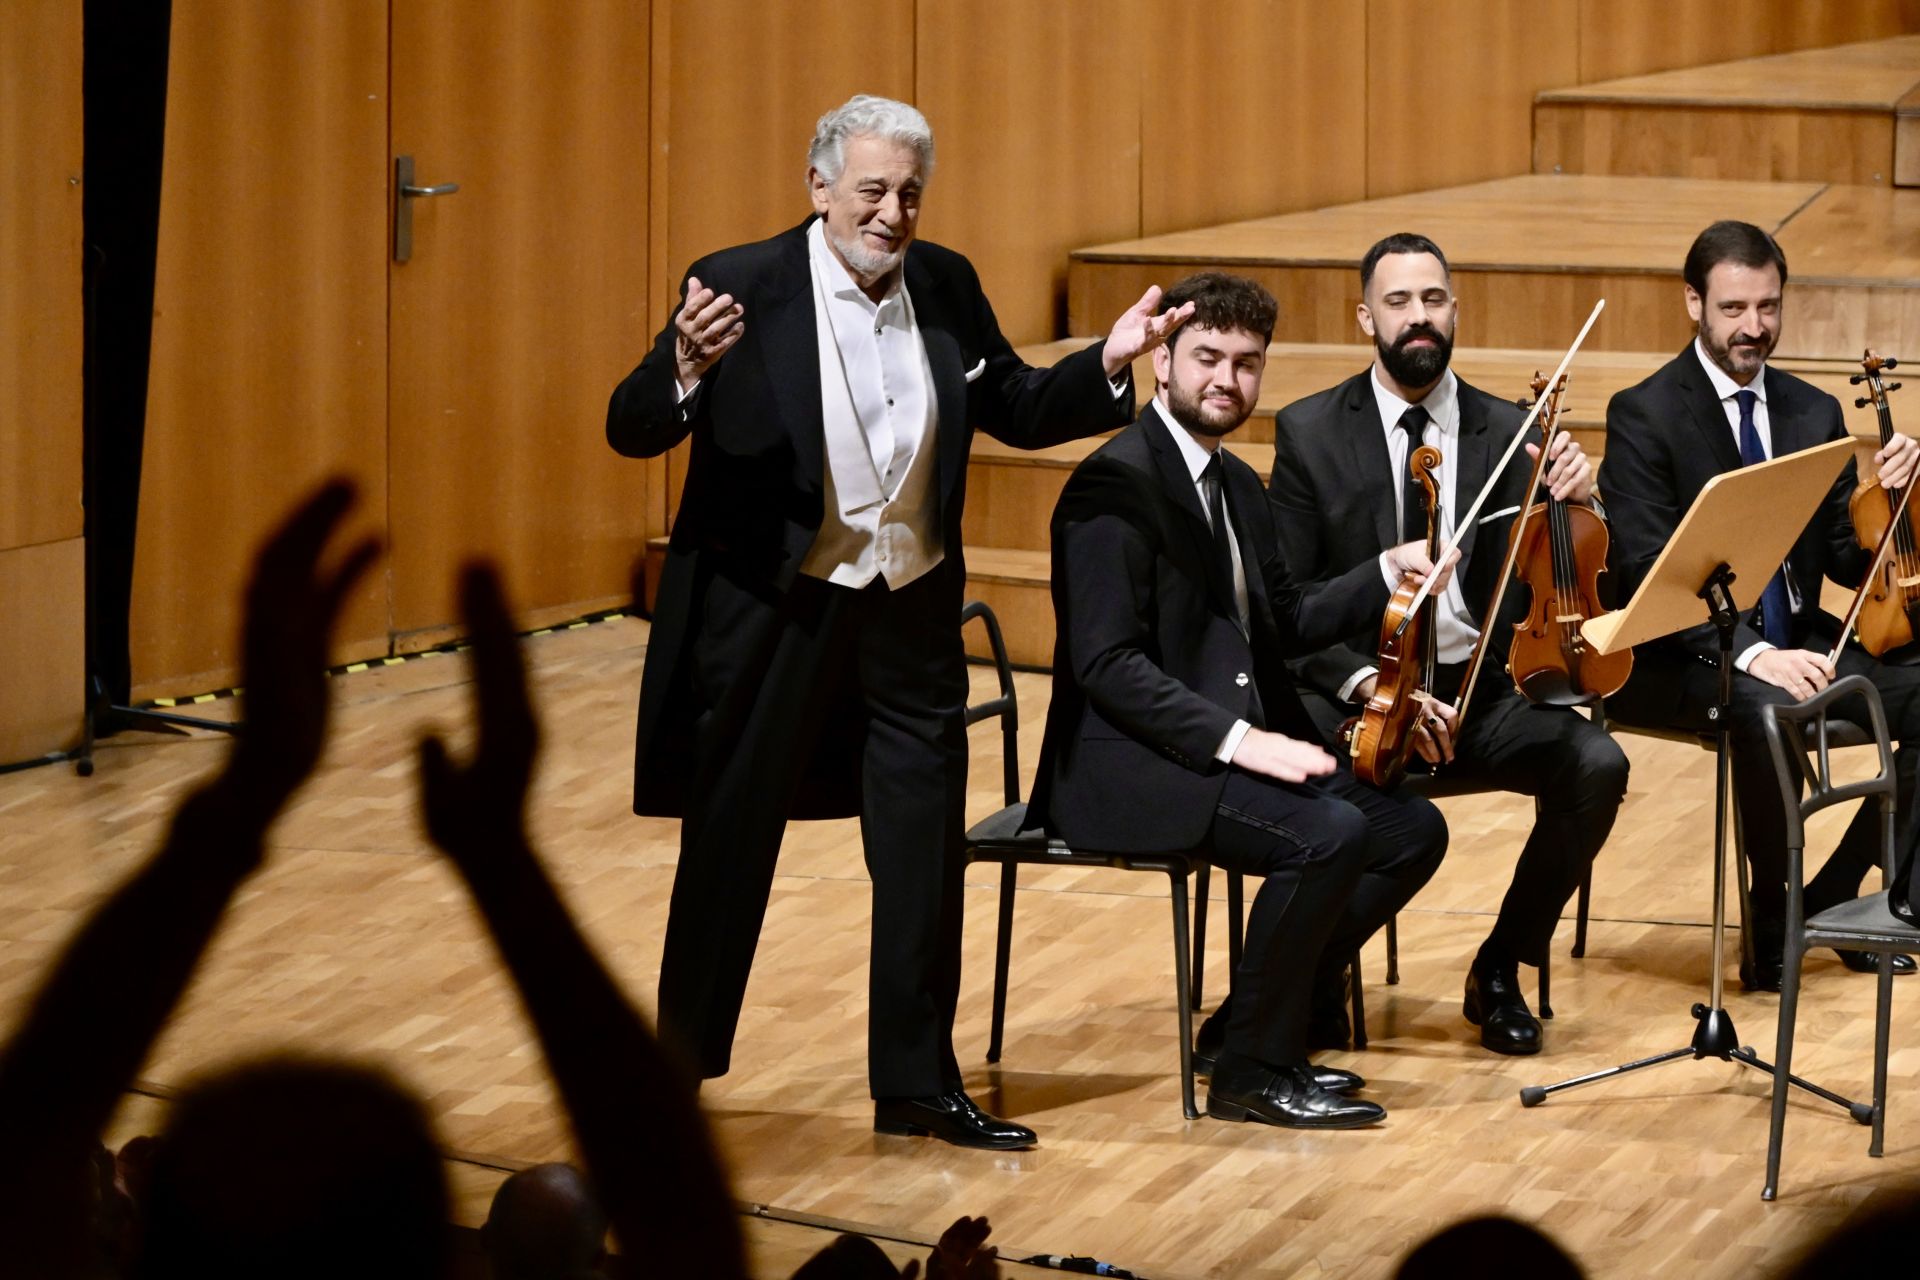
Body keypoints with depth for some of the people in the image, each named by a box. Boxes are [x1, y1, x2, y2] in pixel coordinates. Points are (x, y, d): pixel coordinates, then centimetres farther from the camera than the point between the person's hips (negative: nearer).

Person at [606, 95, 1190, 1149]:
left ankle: (917, 1088, 20)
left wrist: (1106, 366, -5)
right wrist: (686, 368, -37)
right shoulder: (740, 286, -12)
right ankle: (676, 1076, 24)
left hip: (911, 614, 4)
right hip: (767, 615, -4)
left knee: (924, 861, 8)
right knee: (728, 853, 9)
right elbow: (633, 431, -16)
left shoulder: (946, 285, 2)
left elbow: (1015, 411, 12)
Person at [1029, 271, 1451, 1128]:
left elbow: (1284, 625, 23)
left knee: (1412, 831, -2)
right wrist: (1235, 737, -26)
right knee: (1326, 833, -28)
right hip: (1130, 766, -10)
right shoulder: (1117, 482, -13)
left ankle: (1262, 1021, 7)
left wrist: (1388, 574, 9)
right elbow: (1107, 663, -21)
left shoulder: (1236, 486, 17)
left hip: (1236, 745, 10)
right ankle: (1252, 1072, -13)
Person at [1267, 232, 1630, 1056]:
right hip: (1357, 688, -3)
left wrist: (1571, 504, -17)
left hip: (1479, 690, 3)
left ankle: (1500, 968, -2)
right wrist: (1365, 682, -18)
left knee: (1596, 766, -25)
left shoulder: (1508, 433, 8)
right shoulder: (1309, 432, 2)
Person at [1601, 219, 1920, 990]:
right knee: (1768, 714, -37)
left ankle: (1831, 899, -3)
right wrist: (1751, 653, -30)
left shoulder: (1813, 413, 12)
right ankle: (1770, 923, -17)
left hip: (1795, 643, 6)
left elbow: (1848, 561, 10)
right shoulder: (1644, 416, -6)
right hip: (1683, 658, -6)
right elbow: (1647, 572, -17)